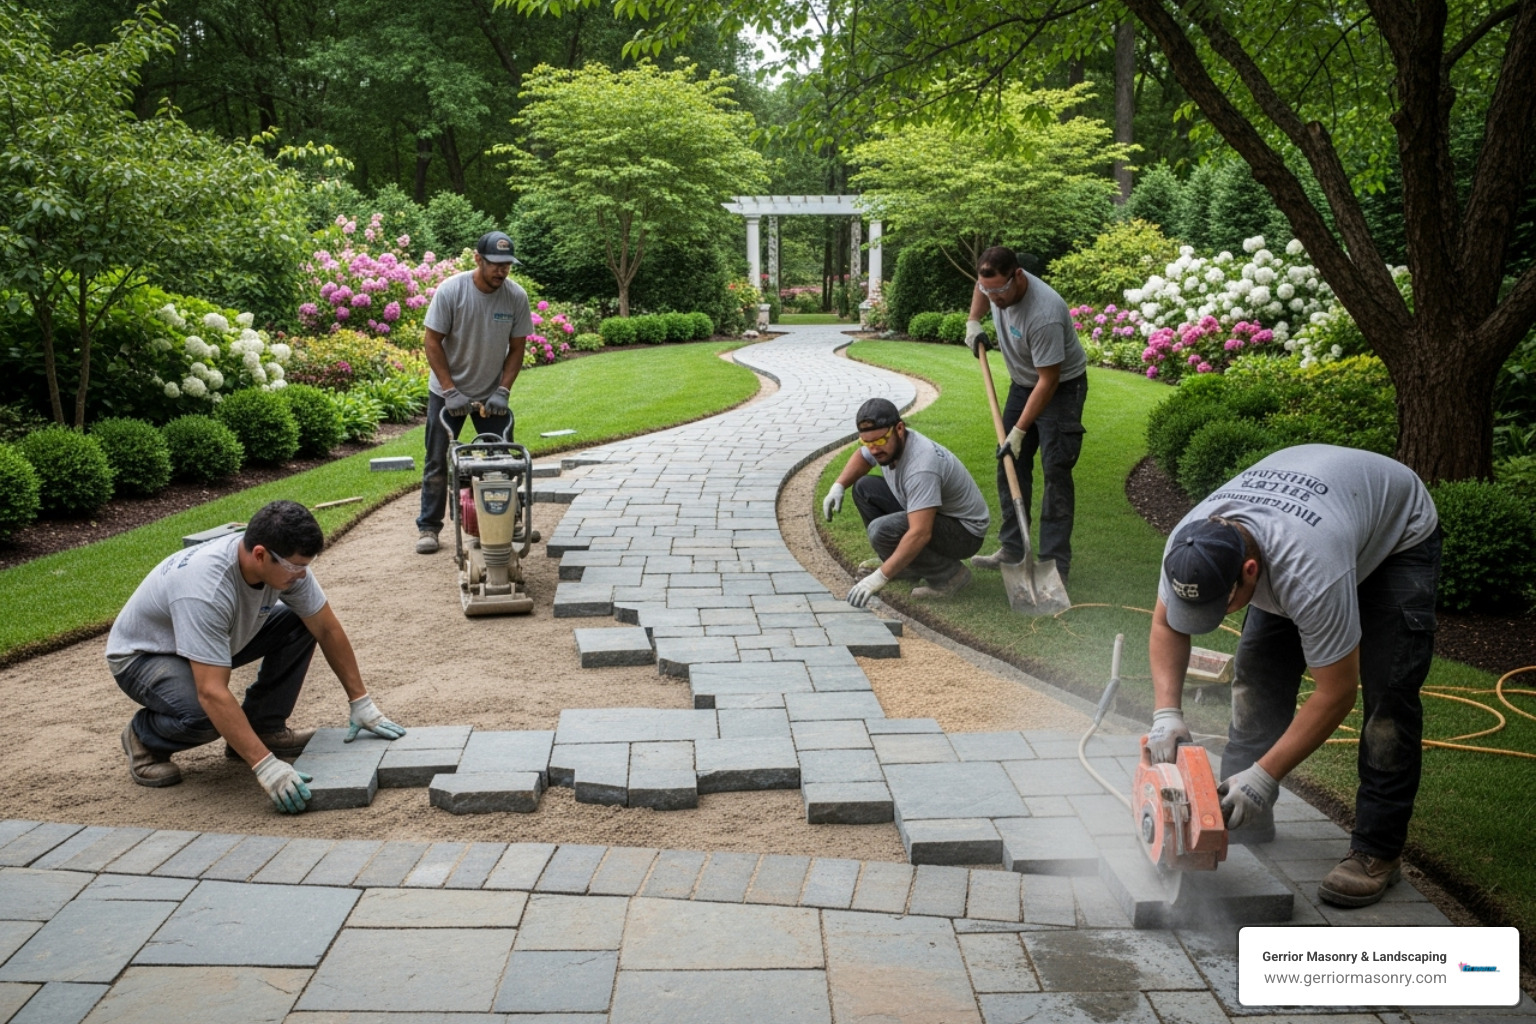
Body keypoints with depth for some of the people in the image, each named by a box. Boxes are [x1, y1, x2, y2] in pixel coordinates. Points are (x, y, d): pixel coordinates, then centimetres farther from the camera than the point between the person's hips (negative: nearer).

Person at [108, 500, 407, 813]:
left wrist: (361, 701, -9)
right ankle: (144, 737, -2)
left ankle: (262, 728, 1)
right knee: (204, 714, -36)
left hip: (212, 639, 7)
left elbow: (328, 630, -8)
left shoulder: (286, 564, -21)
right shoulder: (206, 589, -42)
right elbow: (212, 693, -45)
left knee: (301, 624, -11)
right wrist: (266, 765, -48)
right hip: (141, 655, -7)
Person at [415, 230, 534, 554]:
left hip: (492, 394, 2)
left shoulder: (516, 296, -11)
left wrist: (503, 391, -13)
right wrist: (450, 391, -17)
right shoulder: (450, 290, -18)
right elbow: (433, 342, -13)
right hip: (447, 392, -2)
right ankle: (428, 527, 15)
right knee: (437, 462, 4)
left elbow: (516, 348, -3)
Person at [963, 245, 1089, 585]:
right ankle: (1011, 548, 20)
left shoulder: (1044, 315, -37)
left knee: (1055, 472, -10)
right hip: (1022, 383, 8)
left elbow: (1048, 381, -31)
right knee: (1010, 465, 10)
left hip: (1062, 388, -8)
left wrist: (1019, 432, -29)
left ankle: (1055, 562, -7)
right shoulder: (995, 283, -14)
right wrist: (973, 321, 1)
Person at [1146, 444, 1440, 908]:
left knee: (1388, 691, -16)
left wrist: (1263, 777, -36)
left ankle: (1378, 852, -5)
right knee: (1259, 670, -4)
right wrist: (1167, 712, -24)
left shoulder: (1308, 571, -47)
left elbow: (1336, 695, -37)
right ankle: (1245, 825, 5)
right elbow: (1166, 625, -10)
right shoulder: (1186, 547, -30)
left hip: (1397, 532, -5)